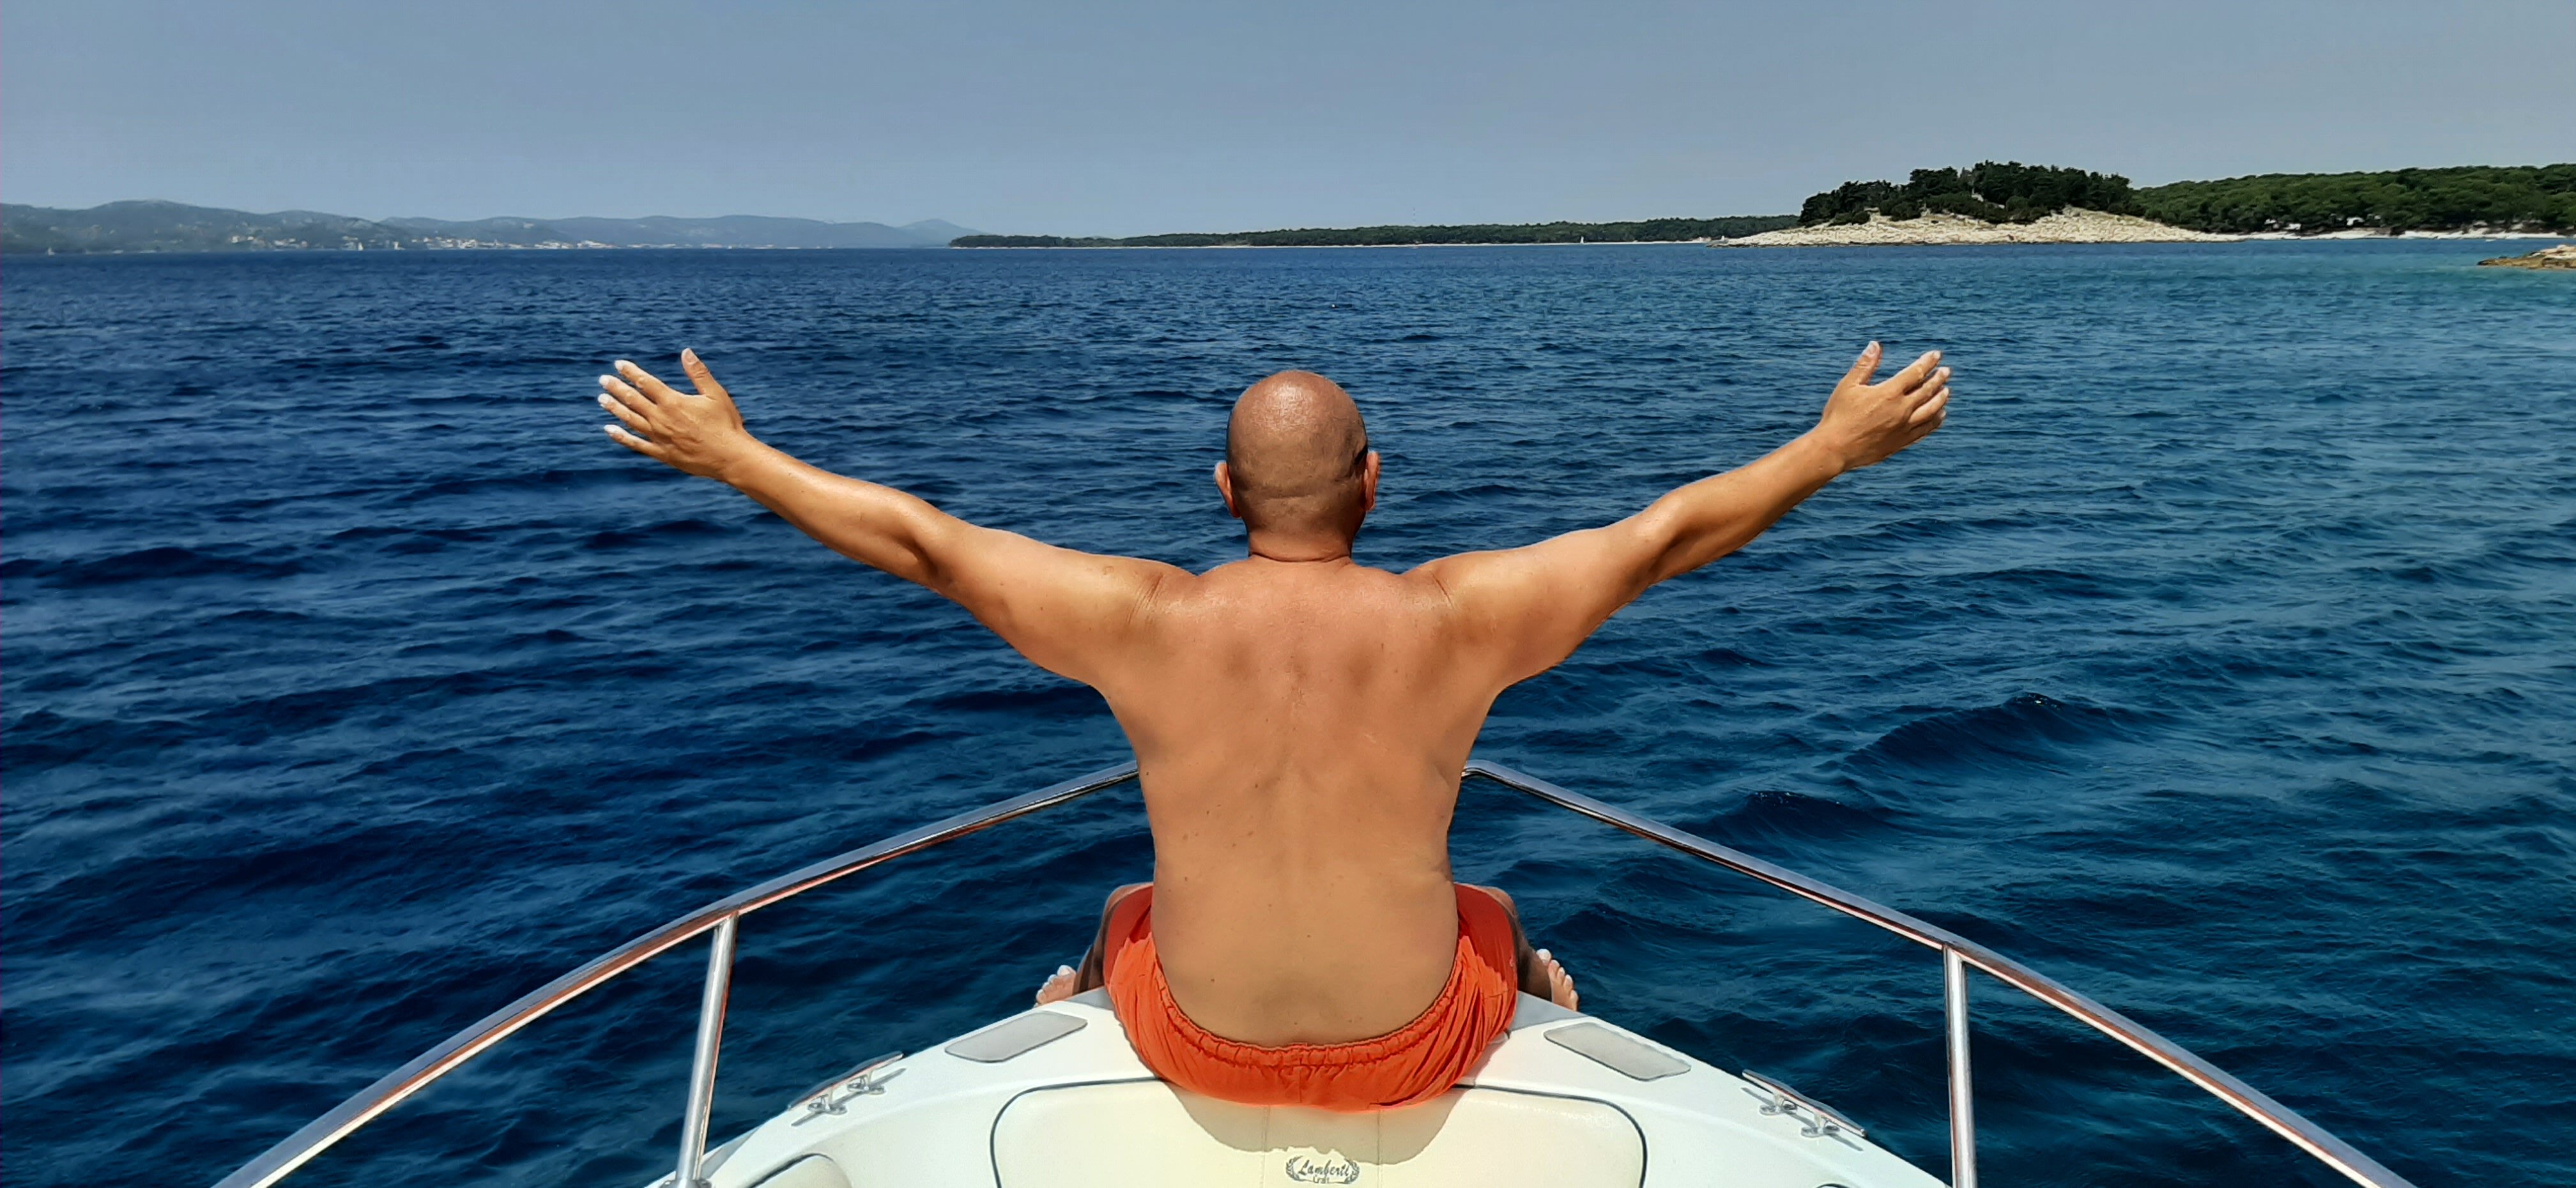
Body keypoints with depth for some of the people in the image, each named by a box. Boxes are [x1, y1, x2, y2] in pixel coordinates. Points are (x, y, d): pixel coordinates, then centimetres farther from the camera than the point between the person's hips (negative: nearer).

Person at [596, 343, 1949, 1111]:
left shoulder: (1144, 620, -17)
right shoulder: (1455, 618, -17)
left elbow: (916, 538, -9)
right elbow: (1667, 530, -7)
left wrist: (727, 454, 4)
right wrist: (1841, 441, 7)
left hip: (1200, 1043, 1)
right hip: (1411, 1052, 0)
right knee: (1496, 918, 33)